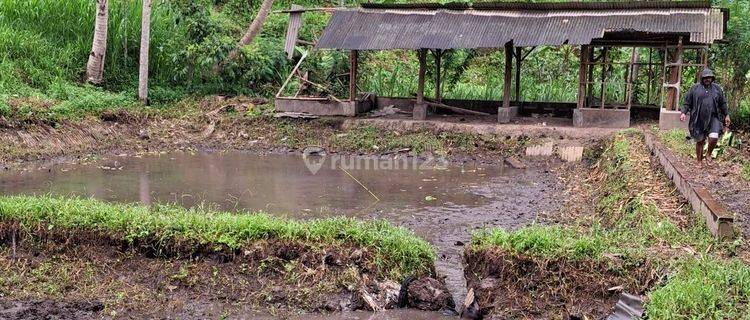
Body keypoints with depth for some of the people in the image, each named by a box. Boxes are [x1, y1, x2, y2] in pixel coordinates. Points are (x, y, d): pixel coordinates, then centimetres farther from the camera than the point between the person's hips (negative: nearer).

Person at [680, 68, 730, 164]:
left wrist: (726, 115, 15)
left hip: (713, 119, 1)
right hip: (698, 120, -1)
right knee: (699, 141, 6)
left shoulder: (717, 88, 9)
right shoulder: (695, 88, 2)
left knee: (714, 138, -18)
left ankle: (709, 154, 11)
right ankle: (699, 161, 22)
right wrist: (684, 113, -10)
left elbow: (722, 103, 16)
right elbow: (687, 102, 3)